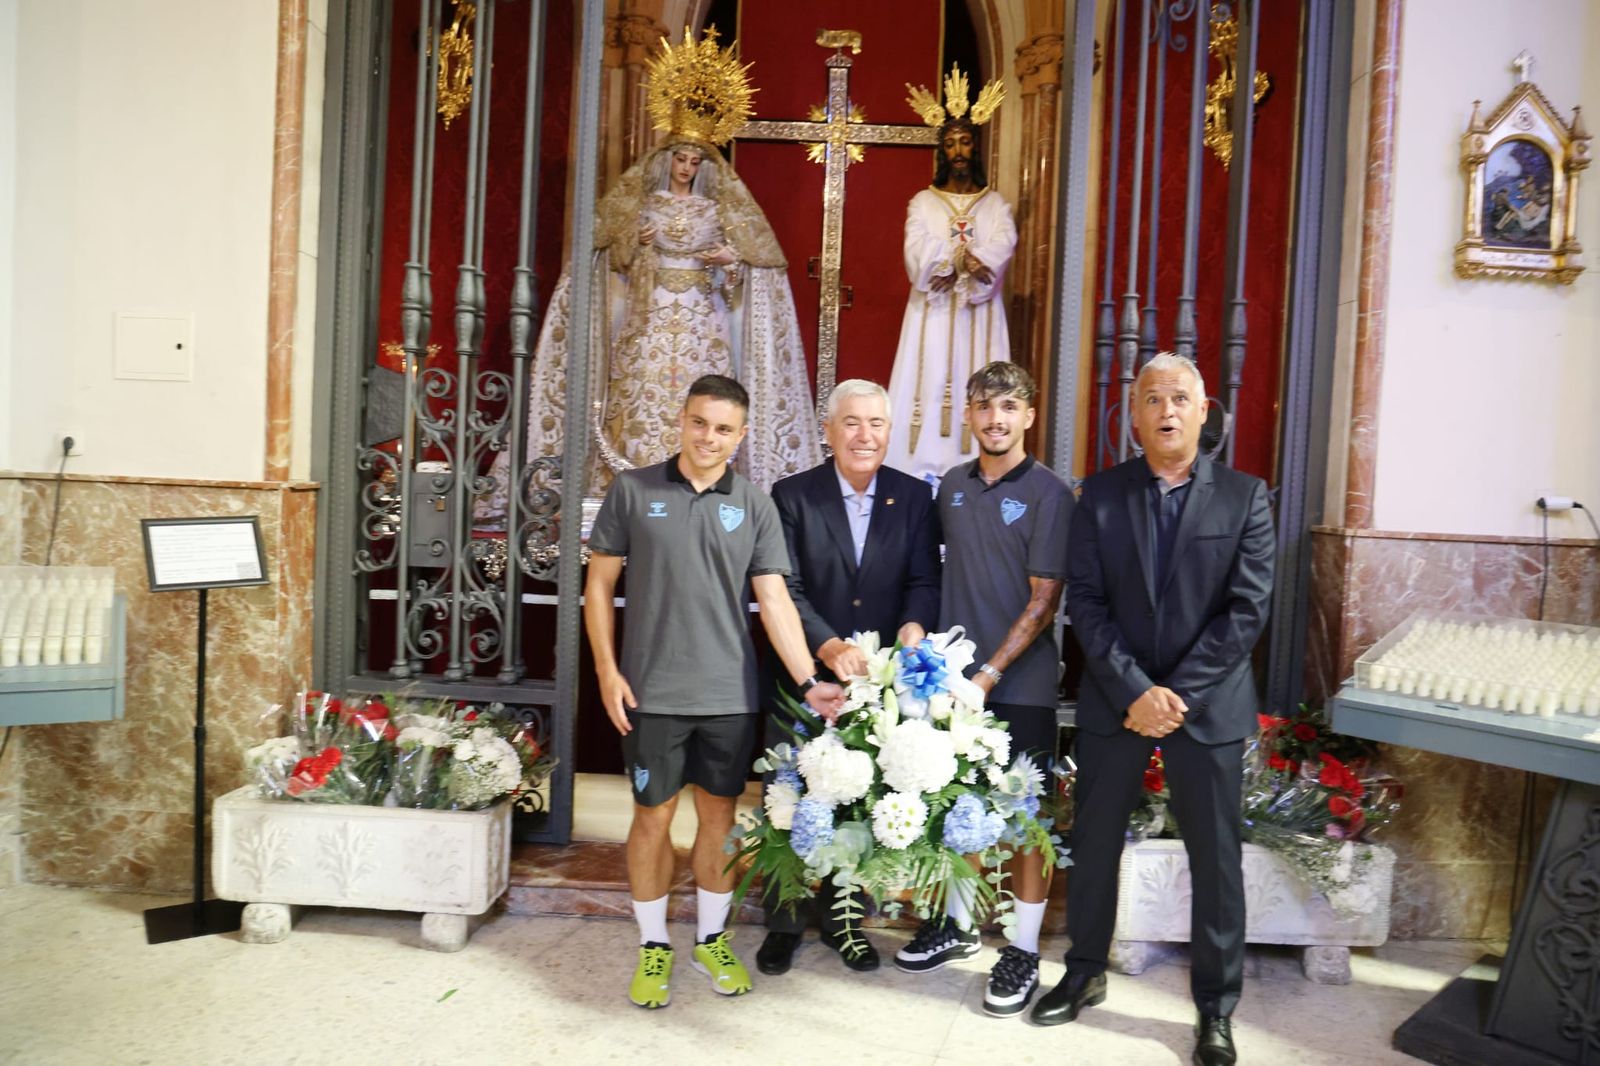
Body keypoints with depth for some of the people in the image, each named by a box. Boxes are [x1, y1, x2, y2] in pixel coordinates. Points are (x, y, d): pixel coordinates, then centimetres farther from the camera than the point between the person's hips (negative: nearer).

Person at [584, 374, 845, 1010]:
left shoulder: (754, 506, 2)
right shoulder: (633, 491, -1)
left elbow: (775, 599, -2)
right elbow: (599, 584, 2)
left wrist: (808, 681, -12)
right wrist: (608, 672, -5)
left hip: (729, 695, 2)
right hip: (651, 693, -1)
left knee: (719, 816, 12)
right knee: (654, 816, 9)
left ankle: (712, 939, 32)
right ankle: (653, 946, 28)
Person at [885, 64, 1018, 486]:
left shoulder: (995, 204, 9)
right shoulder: (923, 202, 7)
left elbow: (999, 252, -8)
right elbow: (920, 258, -8)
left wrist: (950, 264, -20)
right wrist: (966, 258, -14)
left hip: (978, 316, 1)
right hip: (933, 315, -1)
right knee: (932, 385, -6)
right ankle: (925, 472, -6)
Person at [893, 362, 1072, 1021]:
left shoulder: (1048, 494, -8)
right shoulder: (952, 486, 7)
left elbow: (1043, 602, -12)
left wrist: (990, 674, -17)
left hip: (1019, 683, -5)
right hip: (954, 675, 5)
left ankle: (1023, 951, 20)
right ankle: (958, 924, 33)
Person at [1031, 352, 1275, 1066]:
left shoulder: (1244, 497, -1)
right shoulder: (1100, 495, 2)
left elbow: (1246, 609, -7)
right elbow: (1086, 602, -4)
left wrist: (1178, 693, -14)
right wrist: (1133, 690, -14)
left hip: (1208, 704, -1)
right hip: (1114, 699, 2)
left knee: (1215, 860, 7)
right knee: (1094, 843, 12)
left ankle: (1216, 1008, 25)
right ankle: (1085, 973, 33)